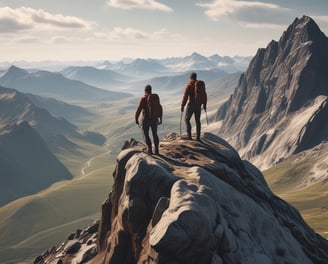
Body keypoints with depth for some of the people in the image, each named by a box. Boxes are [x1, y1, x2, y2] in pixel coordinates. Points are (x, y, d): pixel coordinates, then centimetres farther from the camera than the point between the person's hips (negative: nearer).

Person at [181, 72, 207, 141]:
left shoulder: (188, 85, -11)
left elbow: (185, 97, -14)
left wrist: (182, 106, -7)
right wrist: (204, 105, 18)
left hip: (191, 105, -5)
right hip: (198, 105, 5)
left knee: (187, 119, 10)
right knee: (197, 121, 12)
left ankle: (189, 135, -1)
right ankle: (198, 137, 13)